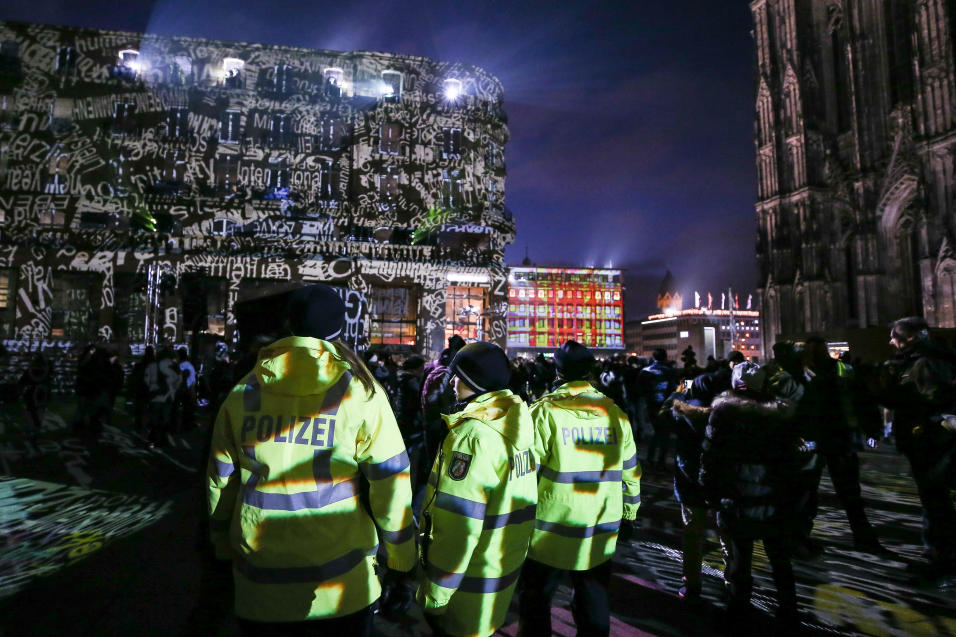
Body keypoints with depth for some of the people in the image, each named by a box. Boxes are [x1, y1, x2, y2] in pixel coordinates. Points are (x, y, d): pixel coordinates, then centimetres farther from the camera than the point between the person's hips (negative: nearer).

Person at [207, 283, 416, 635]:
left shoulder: (242, 395, -6)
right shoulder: (360, 391, -14)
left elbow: (220, 483, 4)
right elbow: (390, 485, -11)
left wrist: (224, 544, 21)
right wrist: (401, 556, 3)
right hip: (342, 589, -2)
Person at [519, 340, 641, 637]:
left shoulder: (545, 411, -12)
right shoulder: (615, 413, 1)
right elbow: (630, 471, 8)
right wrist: (629, 511, 21)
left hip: (550, 532, -4)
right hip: (600, 534, 4)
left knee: (535, 603, 14)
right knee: (594, 609, 19)